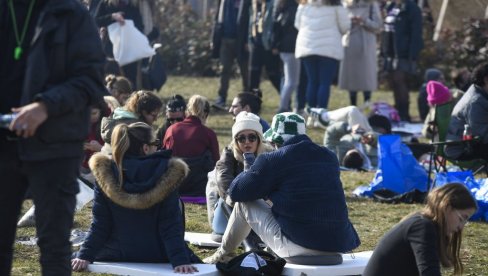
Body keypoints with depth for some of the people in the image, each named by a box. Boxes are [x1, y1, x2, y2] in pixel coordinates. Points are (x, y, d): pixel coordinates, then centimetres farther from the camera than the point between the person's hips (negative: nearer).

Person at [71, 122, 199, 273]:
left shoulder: (106, 174, -6)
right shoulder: (166, 174, -11)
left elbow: (99, 224, -9)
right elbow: (171, 227, -17)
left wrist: (84, 256, -6)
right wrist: (180, 261, -20)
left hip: (115, 255, 2)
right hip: (156, 258, -2)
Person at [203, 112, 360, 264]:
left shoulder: (273, 159, -6)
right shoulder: (330, 158, 10)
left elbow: (235, 192, 4)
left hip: (296, 247, -5)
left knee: (243, 203, 16)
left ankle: (223, 254, 32)